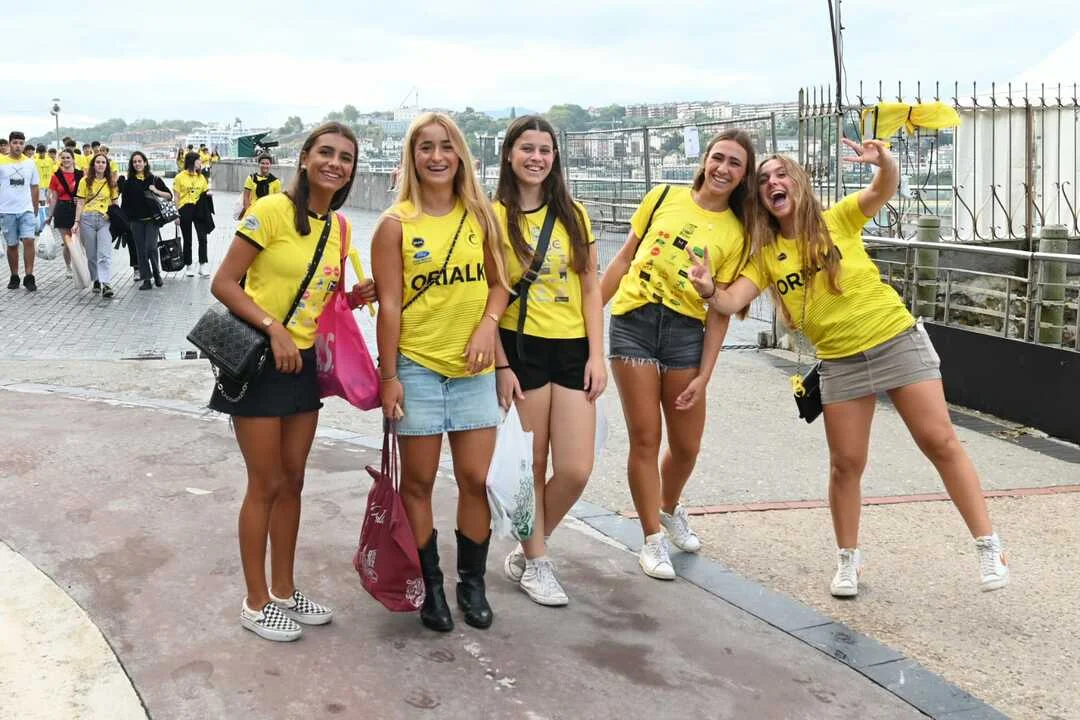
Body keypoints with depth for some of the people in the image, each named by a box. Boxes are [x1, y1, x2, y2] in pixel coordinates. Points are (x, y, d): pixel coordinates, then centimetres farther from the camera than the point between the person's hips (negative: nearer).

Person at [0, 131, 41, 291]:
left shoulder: (30, 163, 7)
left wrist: (35, 210, 11)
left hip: (27, 210, 0)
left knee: (29, 241, -13)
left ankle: (29, 277, -9)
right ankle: (14, 277, 18)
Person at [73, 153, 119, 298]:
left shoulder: (111, 182, 10)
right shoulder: (85, 181, 6)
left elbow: (114, 203, 15)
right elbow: (80, 203, 5)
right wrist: (76, 222, -2)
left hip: (105, 220, 0)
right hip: (87, 218, 0)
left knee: (105, 254, -13)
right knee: (91, 254, 6)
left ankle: (106, 284, -21)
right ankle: (96, 281, 19)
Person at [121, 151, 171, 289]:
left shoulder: (154, 179, 3)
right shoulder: (128, 182, 7)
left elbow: (169, 195, 5)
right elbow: (124, 202, 8)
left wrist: (156, 191, -11)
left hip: (152, 219, -2)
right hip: (136, 221, 2)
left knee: (151, 247, -12)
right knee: (140, 251, 2)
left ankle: (157, 273, 11)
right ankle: (146, 280, 8)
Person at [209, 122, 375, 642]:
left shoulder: (338, 226, 6)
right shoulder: (273, 211, -15)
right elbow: (223, 283, -16)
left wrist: (356, 297, -3)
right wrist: (274, 328, -25)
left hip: (304, 360, 7)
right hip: (260, 360, -7)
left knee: (292, 480, 15)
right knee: (266, 485, 2)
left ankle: (284, 590, 29)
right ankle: (256, 602, 17)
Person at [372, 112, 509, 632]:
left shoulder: (480, 216, 4)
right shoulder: (396, 224, -5)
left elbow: (498, 282, 11)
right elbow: (389, 305, -7)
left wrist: (489, 323, -9)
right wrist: (388, 376, -9)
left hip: (473, 366, 3)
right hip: (417, 366, -3)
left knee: (476, 479, 5)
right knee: (419, 482, 7)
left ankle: (472, 582, 23)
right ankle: (429, 585, 22)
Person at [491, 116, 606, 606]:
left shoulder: (573, 214, 9)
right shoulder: (494, 216, -2)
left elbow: (590, 289, 8)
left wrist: (597, 354, 0)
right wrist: (500, 365, -9)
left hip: (572, 350, 3)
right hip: (521, 348, -3)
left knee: (576, 470, -1)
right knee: (532, 466, 4)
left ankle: (527, 550, 23)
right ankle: (535, 564, 23)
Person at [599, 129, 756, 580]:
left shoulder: (736, 232, 3)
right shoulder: (664, 197, 5)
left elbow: (720, 310, 1)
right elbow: (624, 258, 10)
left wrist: (704, 374, -4)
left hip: (686, 331, 1)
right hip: (633, 322, -1)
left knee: (687, 445, 7)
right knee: (645, 438, -2)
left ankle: (669, 510, 39)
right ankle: (653, 539, 13)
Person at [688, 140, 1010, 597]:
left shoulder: (837, 219, -3)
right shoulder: (765, 254, 3)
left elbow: (886, 188, -18)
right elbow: (731, 302, -7)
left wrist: (884, 160, -41)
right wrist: (709, 290, -29)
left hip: (898, 340, -2)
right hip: (840, 363, 2)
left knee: (940, 442, -2)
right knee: (846, 464, 4)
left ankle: (988, 545, 9)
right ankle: (848, 560, 23)